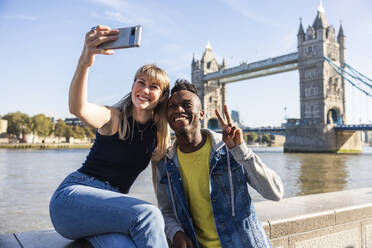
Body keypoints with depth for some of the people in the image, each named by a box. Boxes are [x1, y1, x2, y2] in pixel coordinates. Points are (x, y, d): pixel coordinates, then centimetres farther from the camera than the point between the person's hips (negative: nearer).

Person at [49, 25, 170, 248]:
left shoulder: (157, 133, 8)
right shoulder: (114, 118, -9)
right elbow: (78, 109, -29)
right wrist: (85, 62, -48)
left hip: (111, 206, 4)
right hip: (73, 196, -4)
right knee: (147, 215, -30)